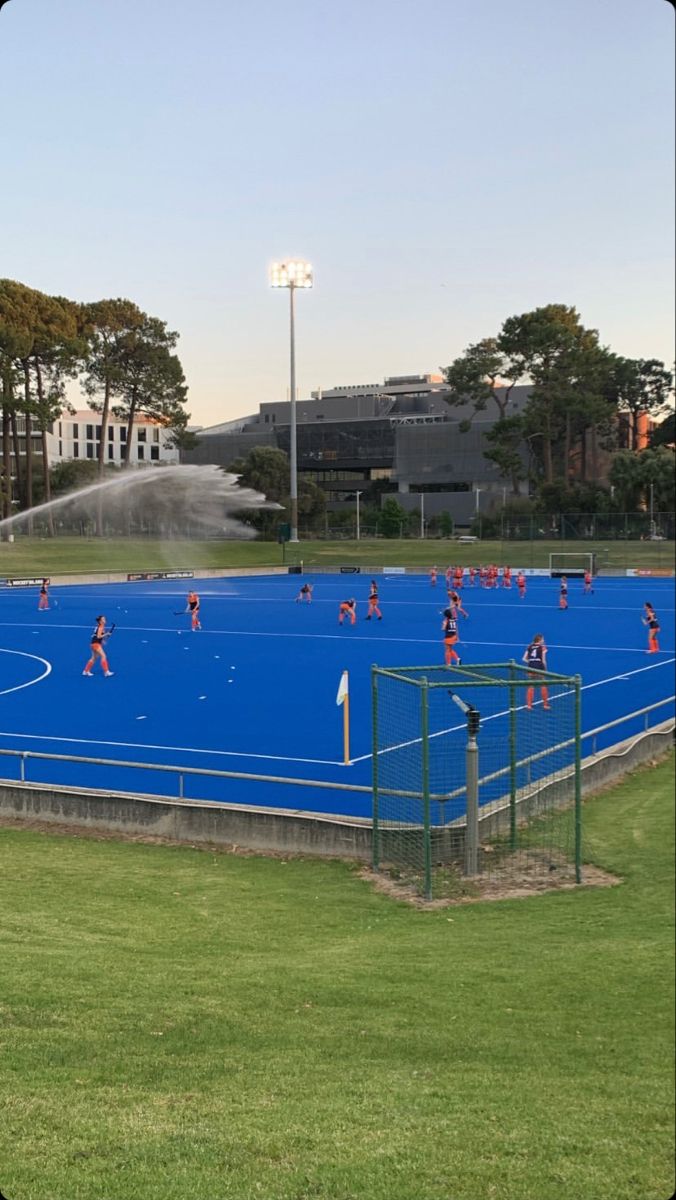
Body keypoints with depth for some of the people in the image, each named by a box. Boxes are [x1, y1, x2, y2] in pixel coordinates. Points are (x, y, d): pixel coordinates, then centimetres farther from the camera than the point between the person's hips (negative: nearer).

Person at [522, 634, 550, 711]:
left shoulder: (529, 647, 10)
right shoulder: (542, 647, -1)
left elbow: (524, 659, 6)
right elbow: (543, 660, -6)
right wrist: (545, 669, 4)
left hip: (531, 667, 4)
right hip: (539, 667, -4)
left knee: (531, 686, 9)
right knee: (543, 686, 8)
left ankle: (529, 705, 5)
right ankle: (545, 705, 12)